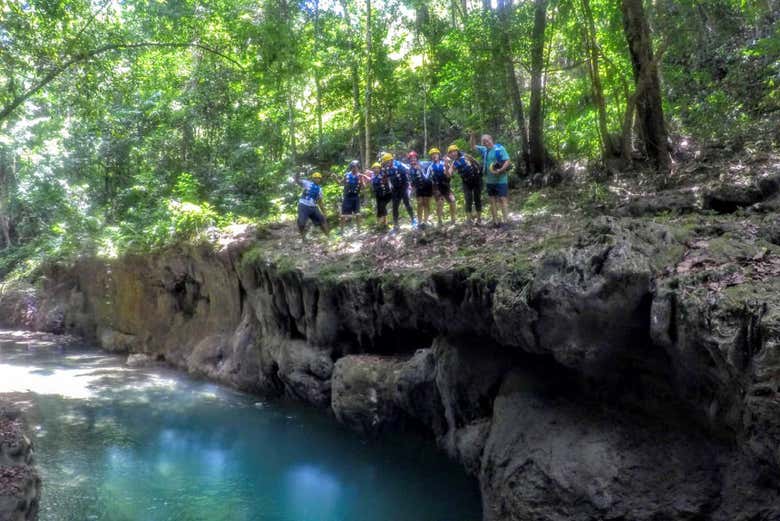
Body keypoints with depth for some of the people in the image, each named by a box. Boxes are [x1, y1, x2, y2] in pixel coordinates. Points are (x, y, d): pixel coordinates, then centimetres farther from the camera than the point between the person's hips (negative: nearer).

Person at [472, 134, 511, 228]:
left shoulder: (499, 149, -12)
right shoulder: (484, 150, 10)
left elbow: (508, 161, -17)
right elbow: (473, 146, 21)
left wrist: (500, 170, -30)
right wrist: (473, 136, 4)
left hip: (500, 180, -8)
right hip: (489, 180, 8)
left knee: (503, 199, -8)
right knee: (492, 200, 9)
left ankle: (505, 221, -10)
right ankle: (496, 221, 16)